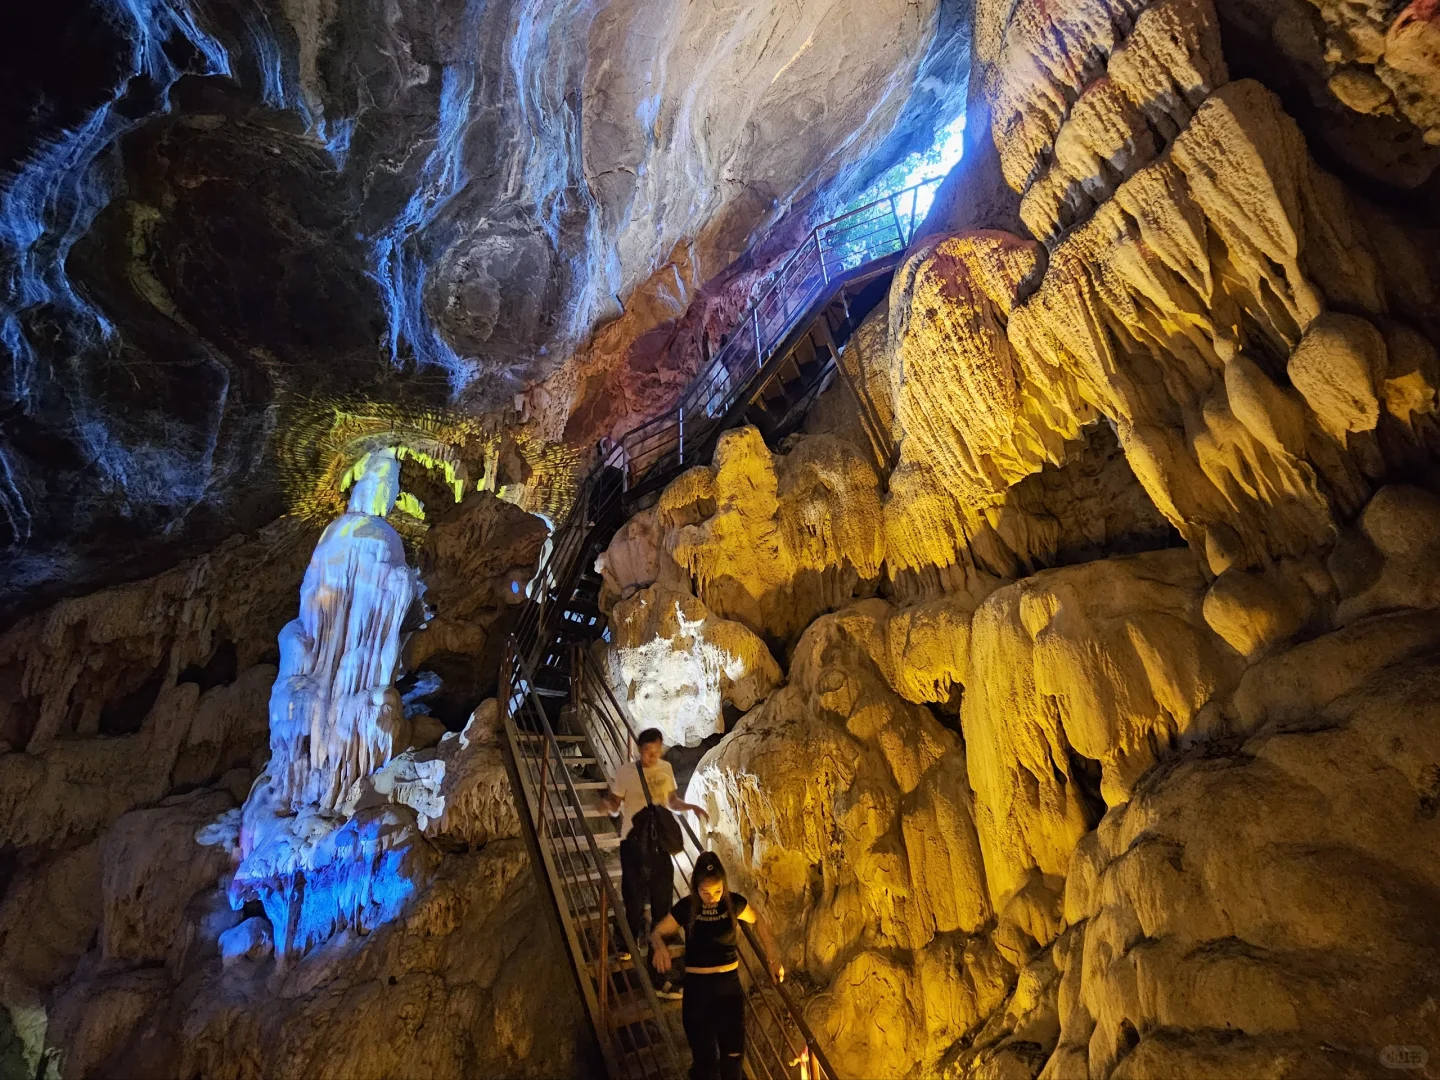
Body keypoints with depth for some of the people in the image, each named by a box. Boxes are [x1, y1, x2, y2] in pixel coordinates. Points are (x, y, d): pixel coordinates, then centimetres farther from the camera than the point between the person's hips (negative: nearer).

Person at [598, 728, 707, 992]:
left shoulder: (666, 769, 3)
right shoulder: (625, 772, -11)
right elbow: (615, 806, -7)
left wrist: (690, 806, -2)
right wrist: (606, 805, -30)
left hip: (660, 841, 4)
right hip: (634, 842, -4)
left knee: (662, 903, 11)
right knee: (635, 901, 1)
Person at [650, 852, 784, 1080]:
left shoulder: (734, 903, -9)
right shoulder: (685, 908, -13)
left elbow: (757, 922, 10)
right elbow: (656, 933, -2)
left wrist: (773, 957, 5)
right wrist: (660, 947, -25)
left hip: (730, 985, 2)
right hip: (698, 988, -1)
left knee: (734, 1053, 14)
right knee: (705, 1058, 6)